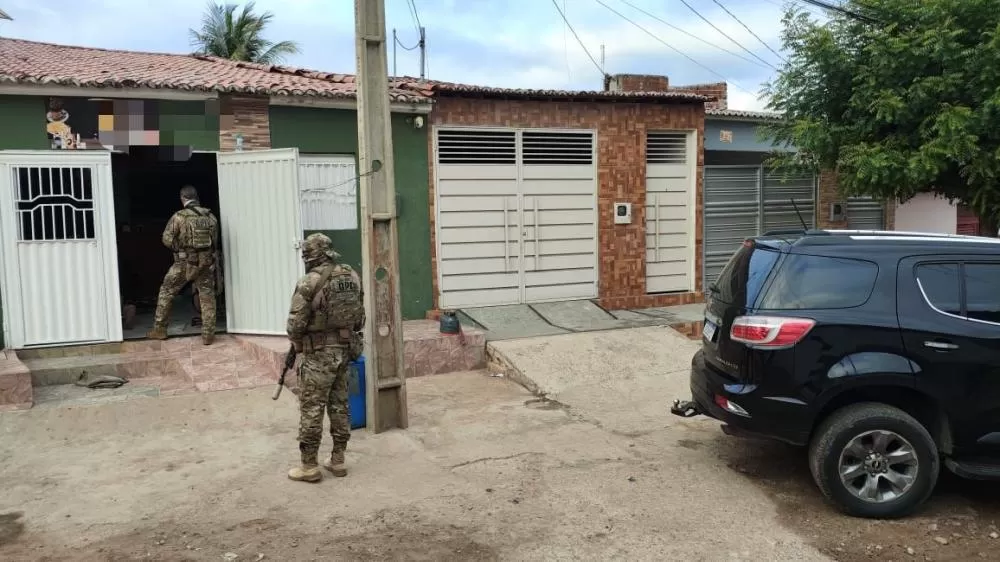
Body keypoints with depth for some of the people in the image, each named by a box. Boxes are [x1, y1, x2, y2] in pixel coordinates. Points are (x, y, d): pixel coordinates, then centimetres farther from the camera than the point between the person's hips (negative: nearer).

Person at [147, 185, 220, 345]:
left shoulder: (179, 216, -8)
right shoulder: (211, 216, 2)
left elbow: (167, 239, -7)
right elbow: (216, 240, 7)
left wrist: (179, 248, 11)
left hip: (185, 262, -2)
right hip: (207, 263, 2)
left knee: (166, 292, 14)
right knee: (207, 297, 8)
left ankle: (159, 329, 18)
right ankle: (208, 335, 7)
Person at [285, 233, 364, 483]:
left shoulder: (309, 282, -15)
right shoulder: (353, 277, 4)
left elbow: (296, 323, -13)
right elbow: (360, 316, 10)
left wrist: (296, 344, 6)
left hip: (319, 353, -7)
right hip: (346, 349, 7)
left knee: (311, 409, 2)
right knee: (339, 405, 14)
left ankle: (309, 466, 8)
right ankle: (338, 460, 21)